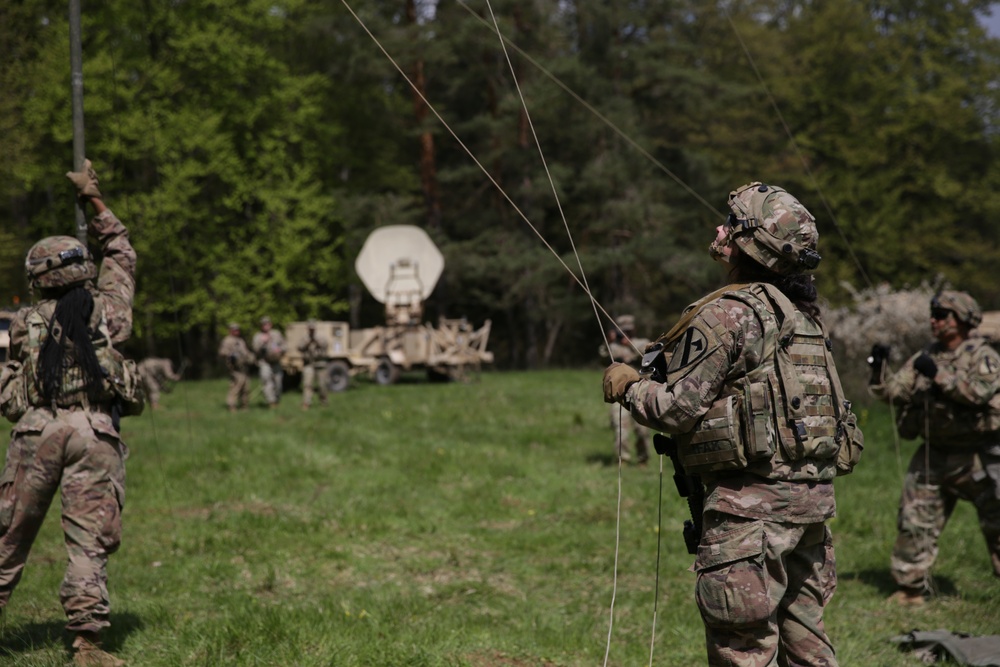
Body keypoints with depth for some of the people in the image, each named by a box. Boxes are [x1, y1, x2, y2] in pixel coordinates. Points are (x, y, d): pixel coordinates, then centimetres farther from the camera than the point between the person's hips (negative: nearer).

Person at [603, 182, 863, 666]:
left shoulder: (727, 314, -13)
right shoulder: (802, 313, 15)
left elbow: (678, 408, -14)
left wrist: (627, 386, 5)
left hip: (753, 499, -9)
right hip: (811, 495, 9)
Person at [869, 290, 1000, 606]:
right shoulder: (925, 357, 8)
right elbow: (894, 392, 4)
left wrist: (939, 375, -29)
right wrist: (879, 370, -13)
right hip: (934, 456, 5)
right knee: (914, 521, 4)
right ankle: (911, 586, 13)